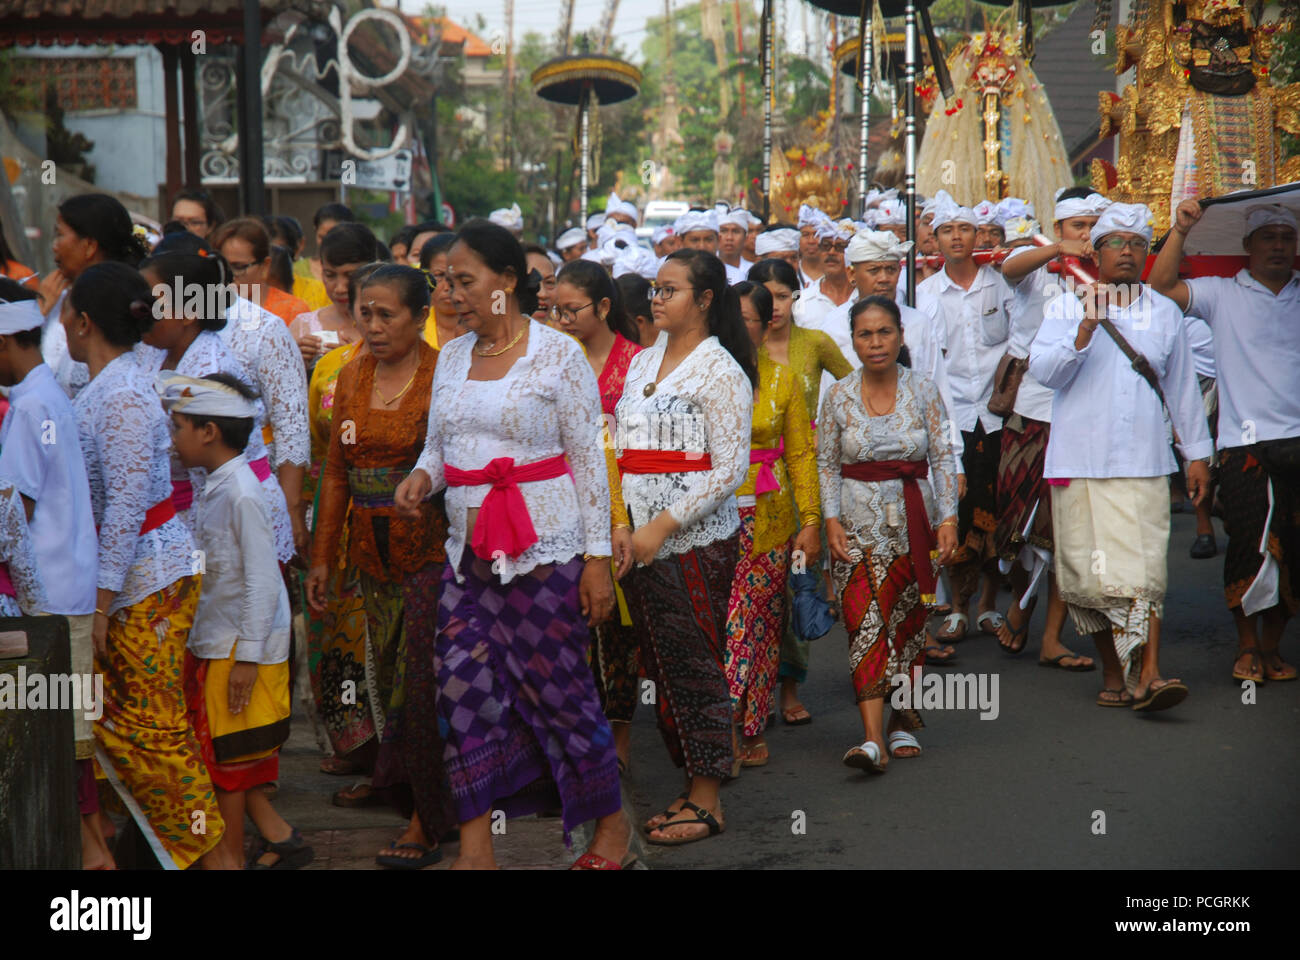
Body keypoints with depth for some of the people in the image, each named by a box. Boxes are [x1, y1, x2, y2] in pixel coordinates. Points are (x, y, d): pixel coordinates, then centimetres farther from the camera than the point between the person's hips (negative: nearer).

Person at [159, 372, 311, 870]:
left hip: (240, 647, -9)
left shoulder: (241, 494, -20)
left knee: (224, 755, 1)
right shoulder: (214, 488, 10)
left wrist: (247, 656, -22)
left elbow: (261, 580, -22)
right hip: (211, 643, 9)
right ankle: (277, 835, 19)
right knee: (220, 753, 12)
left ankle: (231, 857, 14)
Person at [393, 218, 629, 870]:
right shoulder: (452, 357, 11)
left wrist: (598, 556, -8)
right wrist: (422, 475, -4)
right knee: (463, 687, -1)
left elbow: (589, 459, -6)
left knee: (557, 688, 1)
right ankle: (476, 848, 7)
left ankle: (611, 824, 21)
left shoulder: (557, 354, -6)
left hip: (545, 550, -5)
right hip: (469, 551, 6)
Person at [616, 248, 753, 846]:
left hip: (698, 541, -7)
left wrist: (665, 524, -18)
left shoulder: (720, 371, -6)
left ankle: (707, 801, 7)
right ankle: (693, 787, 20)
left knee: (696, 666, -2)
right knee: (661, 664, 9)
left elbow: (730, 470, -12)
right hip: (642, 542, 7)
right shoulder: (642, 363, 15)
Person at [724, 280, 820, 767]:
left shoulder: (782, 380, 7)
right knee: (717, 621, -7)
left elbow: (801, 454, 7)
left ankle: (750, 729, 12)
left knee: (757, 620, 2)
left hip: (767, 517, 1)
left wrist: (811, 520, 1)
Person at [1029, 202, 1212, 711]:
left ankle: (1148, 675, -16)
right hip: (1079, 459, 0)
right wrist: (1086, 328, -21)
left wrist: (1197, 451, 18)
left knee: (1143, 569, -12)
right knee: (1089, 573, 2)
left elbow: (1182, 387, 19)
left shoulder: (1165, 312, 12)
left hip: (1143, 463, 1)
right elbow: (1043, 370, -8)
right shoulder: (1066, 306, 6)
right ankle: (1113, 676, 14)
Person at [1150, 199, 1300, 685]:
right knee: (1249, 546, -7)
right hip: (1245, 443, -3)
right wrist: (1180, 229, -13)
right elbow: (1162, 286, -4)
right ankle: (1246, 646, 9)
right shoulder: (1223, 294, 5)